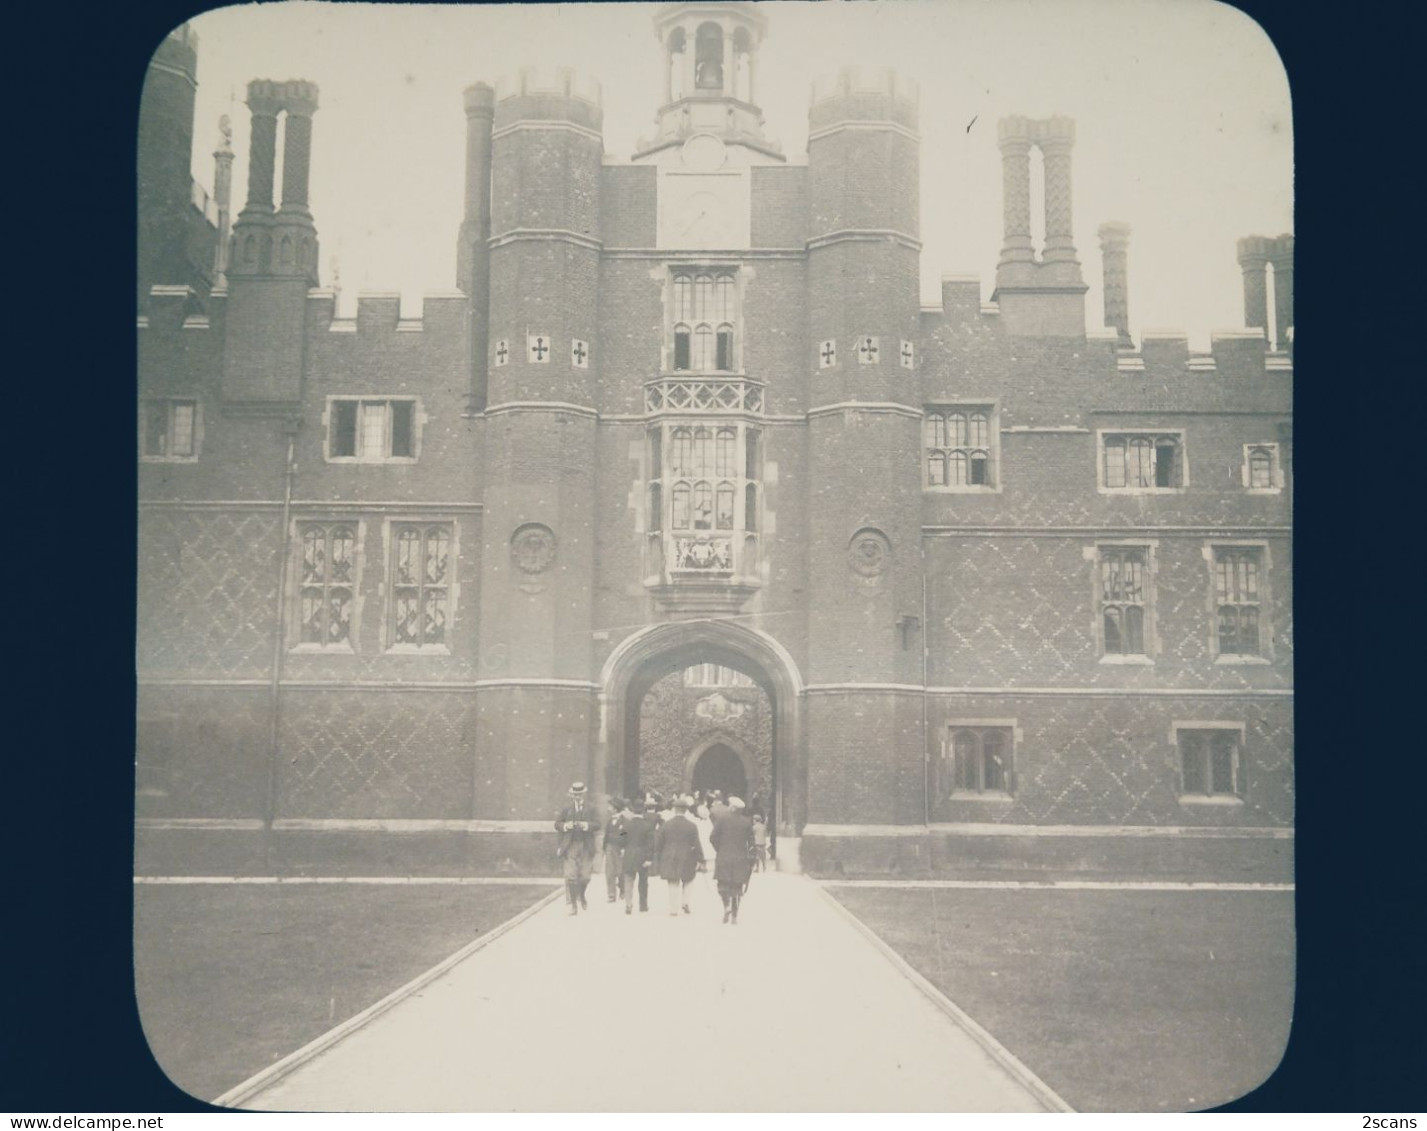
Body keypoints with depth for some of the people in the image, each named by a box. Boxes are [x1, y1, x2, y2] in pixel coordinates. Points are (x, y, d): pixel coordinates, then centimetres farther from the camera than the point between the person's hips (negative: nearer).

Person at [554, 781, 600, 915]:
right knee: (570, 876, -6)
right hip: (570, 846, 0)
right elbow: (557, 824, 8)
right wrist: (566, 826, -12)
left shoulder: (591, 809, 6)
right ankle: (573, 904, 0)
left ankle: (582, 897, 34)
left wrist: (585, 825, -20)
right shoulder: (566, 809, 9)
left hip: (586, 846, 0)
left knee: (585, 876, 5)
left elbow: (597, 824, -3)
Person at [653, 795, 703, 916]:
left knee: (673, 884, 7)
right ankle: (685, 902, 3)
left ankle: (673, 909, 6)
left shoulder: (666, 824, 0)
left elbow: (658, 842, 3)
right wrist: (699, 859, 1)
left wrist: (658, 857, 13)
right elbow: (696, 844, -5)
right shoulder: (691, 826, -5)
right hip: (686, 859, -1)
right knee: (687, 881, 18)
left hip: (669, 859, 1)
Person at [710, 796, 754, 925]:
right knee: (737, 887, 9)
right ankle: (735, 916, 8)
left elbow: (714, 838, -4)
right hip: (741, 859, 2)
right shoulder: (747, 823, 2)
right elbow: (751, 842, 2)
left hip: (724, 857, -2)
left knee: (723, 884, 8)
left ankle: (727, 905, -18)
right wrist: (751, 860, 7)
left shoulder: (722, 821, -4)